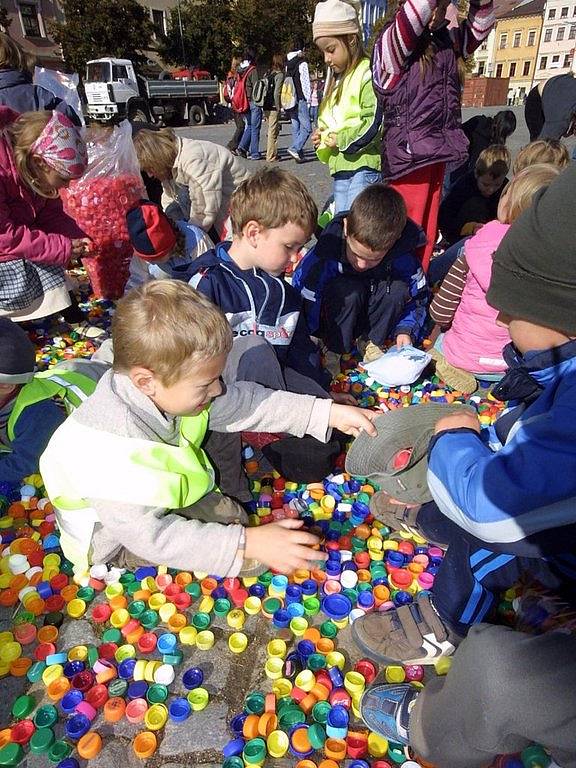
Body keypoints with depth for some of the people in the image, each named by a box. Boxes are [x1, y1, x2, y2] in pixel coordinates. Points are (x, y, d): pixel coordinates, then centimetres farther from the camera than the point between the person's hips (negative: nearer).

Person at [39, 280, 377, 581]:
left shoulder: (165, 387, -20)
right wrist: (246, 543, -37)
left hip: (159, 496, 7)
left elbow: (245, 401, -12)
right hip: (121, 540, -6)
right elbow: (151, 537, -34)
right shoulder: (112, 457, -41)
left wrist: (329, 412, -14)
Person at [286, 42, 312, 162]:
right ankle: (294, 148, -22)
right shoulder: (302, 63, -7)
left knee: (295, 127, 9)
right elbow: (305, 82, -10)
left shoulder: (288, 64, 13)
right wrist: (308, 97, -3)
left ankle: (299, 154, 8)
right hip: (300, 99, -7)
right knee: (306, 127, -6)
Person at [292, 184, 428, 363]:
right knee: (348, 290, -33)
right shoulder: (325, 252, -30)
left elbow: (418, 297, -6)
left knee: (398, 290, -26)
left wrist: (405, 329, -21)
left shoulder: (402, 256, -22)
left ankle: (374, 344, -7)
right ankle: (337, 352, -15)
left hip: (376, 319, 3)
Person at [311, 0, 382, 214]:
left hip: (364, 164, -9)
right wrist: (322, 135, 8)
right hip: (340, 166, 9)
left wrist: (340, 140, -12)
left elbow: (375, 122, -17)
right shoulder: (336, 80, 22)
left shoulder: (368, 73, -6)